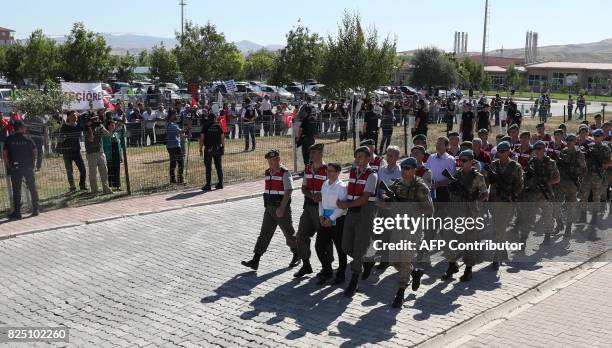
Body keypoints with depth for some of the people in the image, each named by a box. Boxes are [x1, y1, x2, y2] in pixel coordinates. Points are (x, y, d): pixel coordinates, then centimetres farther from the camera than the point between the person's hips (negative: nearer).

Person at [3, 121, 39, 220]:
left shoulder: (9, 139, -1)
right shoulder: (28, 139, -1)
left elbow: (4, 154, -2)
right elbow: (35, 152, 0)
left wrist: (8, 166, 7)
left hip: (15, 168, 0)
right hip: (28, 167, 0)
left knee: (16, 190, 3)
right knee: (32, 188, 10)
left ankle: (17, 212, 3)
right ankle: (35, 209, 13)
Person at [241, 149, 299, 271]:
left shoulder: (285, 173, -13)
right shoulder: (267, 172, 10)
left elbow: (288, 192, -20)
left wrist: (281, 208, -25)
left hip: (282, 209, -7)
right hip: (269, 208, 7)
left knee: (289, 233, 8)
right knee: (264, 233, 1)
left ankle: (297, 255, 29)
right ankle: (255, 260, -2)